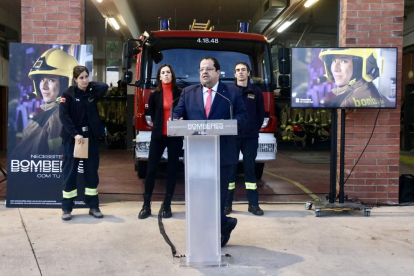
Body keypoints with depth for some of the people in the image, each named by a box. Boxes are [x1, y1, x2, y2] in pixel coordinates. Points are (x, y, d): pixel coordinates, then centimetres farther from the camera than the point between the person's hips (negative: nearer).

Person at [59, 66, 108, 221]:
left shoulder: (93, 92, 6)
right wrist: (75, 134, -20)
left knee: (92, 171, 7)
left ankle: (93, 207, 15)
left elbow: (104, 87, -12)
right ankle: (66, 208, 9)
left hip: (91, 136, 4)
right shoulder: (68, 94, -5)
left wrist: (89, 85, -2)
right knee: (69, 171, 0)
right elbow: (63, 116, -13)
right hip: (72, 137, -3)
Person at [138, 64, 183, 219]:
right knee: (151, 169, 0)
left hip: (175, 136, 0)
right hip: (158, 135, 1)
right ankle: (146, 205, 9)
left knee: (172, 170, 4)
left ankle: (167, 206, 14)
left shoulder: (179, 93, 1)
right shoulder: (154, 94, 4)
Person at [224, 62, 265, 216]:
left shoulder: (256, 92, 8)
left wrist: (256, 129, 4)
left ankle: (253, 204, 11)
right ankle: (227, 203, 9)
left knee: (250, 168, 5)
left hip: (250, 136, 1)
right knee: (230, 168, 2)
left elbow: (261, 113, 11)